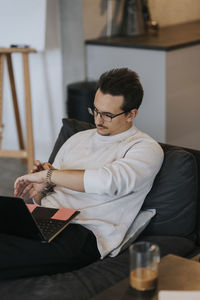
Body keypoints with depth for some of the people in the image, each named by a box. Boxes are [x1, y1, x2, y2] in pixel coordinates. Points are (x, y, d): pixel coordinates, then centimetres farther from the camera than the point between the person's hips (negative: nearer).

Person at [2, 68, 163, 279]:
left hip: (84, 232, -6)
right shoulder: (78, 139, 25)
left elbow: (109, 181, -19)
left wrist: (48, 175, -12)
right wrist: (41, 186, 1)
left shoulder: (146, 149, 3)